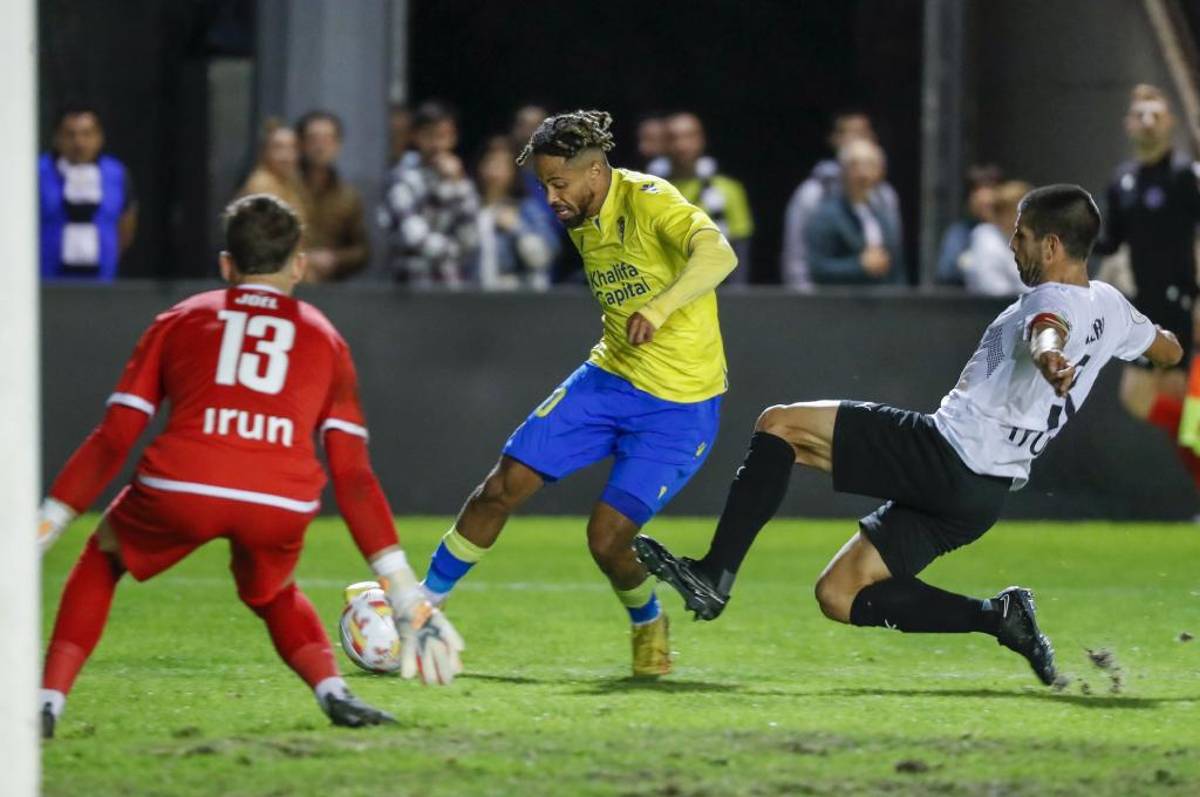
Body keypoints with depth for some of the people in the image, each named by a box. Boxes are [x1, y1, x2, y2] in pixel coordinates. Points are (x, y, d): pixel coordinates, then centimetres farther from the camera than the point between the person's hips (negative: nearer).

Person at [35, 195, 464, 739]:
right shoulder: (324, 338, 26)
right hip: (282, 504, 1)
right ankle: (333, 691, 7)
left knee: (103, 561, 29)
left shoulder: (180, 320, 25)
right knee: (273, 595, 33)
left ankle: (47, 700, 13)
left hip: (179, 489, -1)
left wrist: (44, 527, 21)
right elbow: (353, 477, 20)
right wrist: (405, 594, 21)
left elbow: (112, 440, 18)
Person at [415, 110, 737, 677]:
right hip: (609, 377, 7)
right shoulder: (581, 221, 4)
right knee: (503, 488, -2)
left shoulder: (649, 201, -22)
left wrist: (659, 309, -51)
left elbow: (718, 254, -40)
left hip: (680, 404, -7)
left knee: (606, 539, -12)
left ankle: (649, 626, 20)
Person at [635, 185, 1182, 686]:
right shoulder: (1109, 306, 13)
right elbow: (1169, 351, 33)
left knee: (779, 425, -6)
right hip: (986, 494, 9)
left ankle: (714, 575, -16)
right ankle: (998, 617, 3)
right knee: (838, 596, 13)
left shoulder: (1052, 300, -12)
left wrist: (1049, 359, -62)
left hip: (945, 454, -9)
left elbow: (1050, 331, -39)